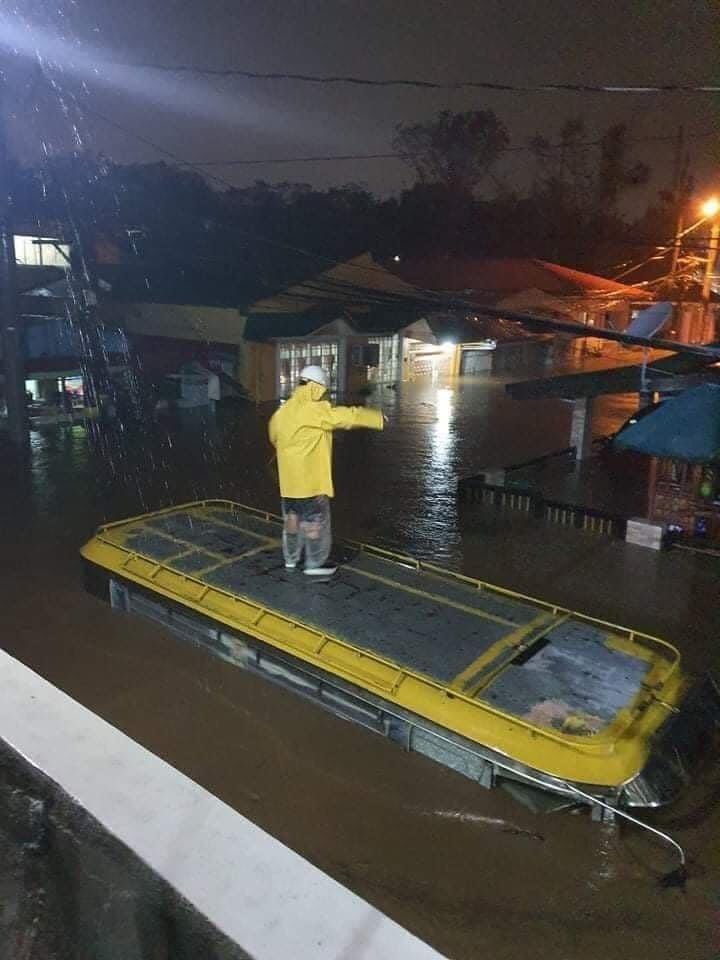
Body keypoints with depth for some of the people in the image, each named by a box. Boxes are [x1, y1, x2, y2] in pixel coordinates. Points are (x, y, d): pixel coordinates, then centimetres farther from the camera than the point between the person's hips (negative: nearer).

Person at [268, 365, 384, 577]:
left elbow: (274, 437, 22)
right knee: (315, 520, 4)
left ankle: (291, 558, 30)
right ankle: (315, 563, 12)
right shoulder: (316, 410, -18)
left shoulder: (282, 412, 7)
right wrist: (377, 418, -7)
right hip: (311, 478, -8)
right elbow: (348, 416, -18)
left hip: (289, 479, 8)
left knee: (292, 516, 18)